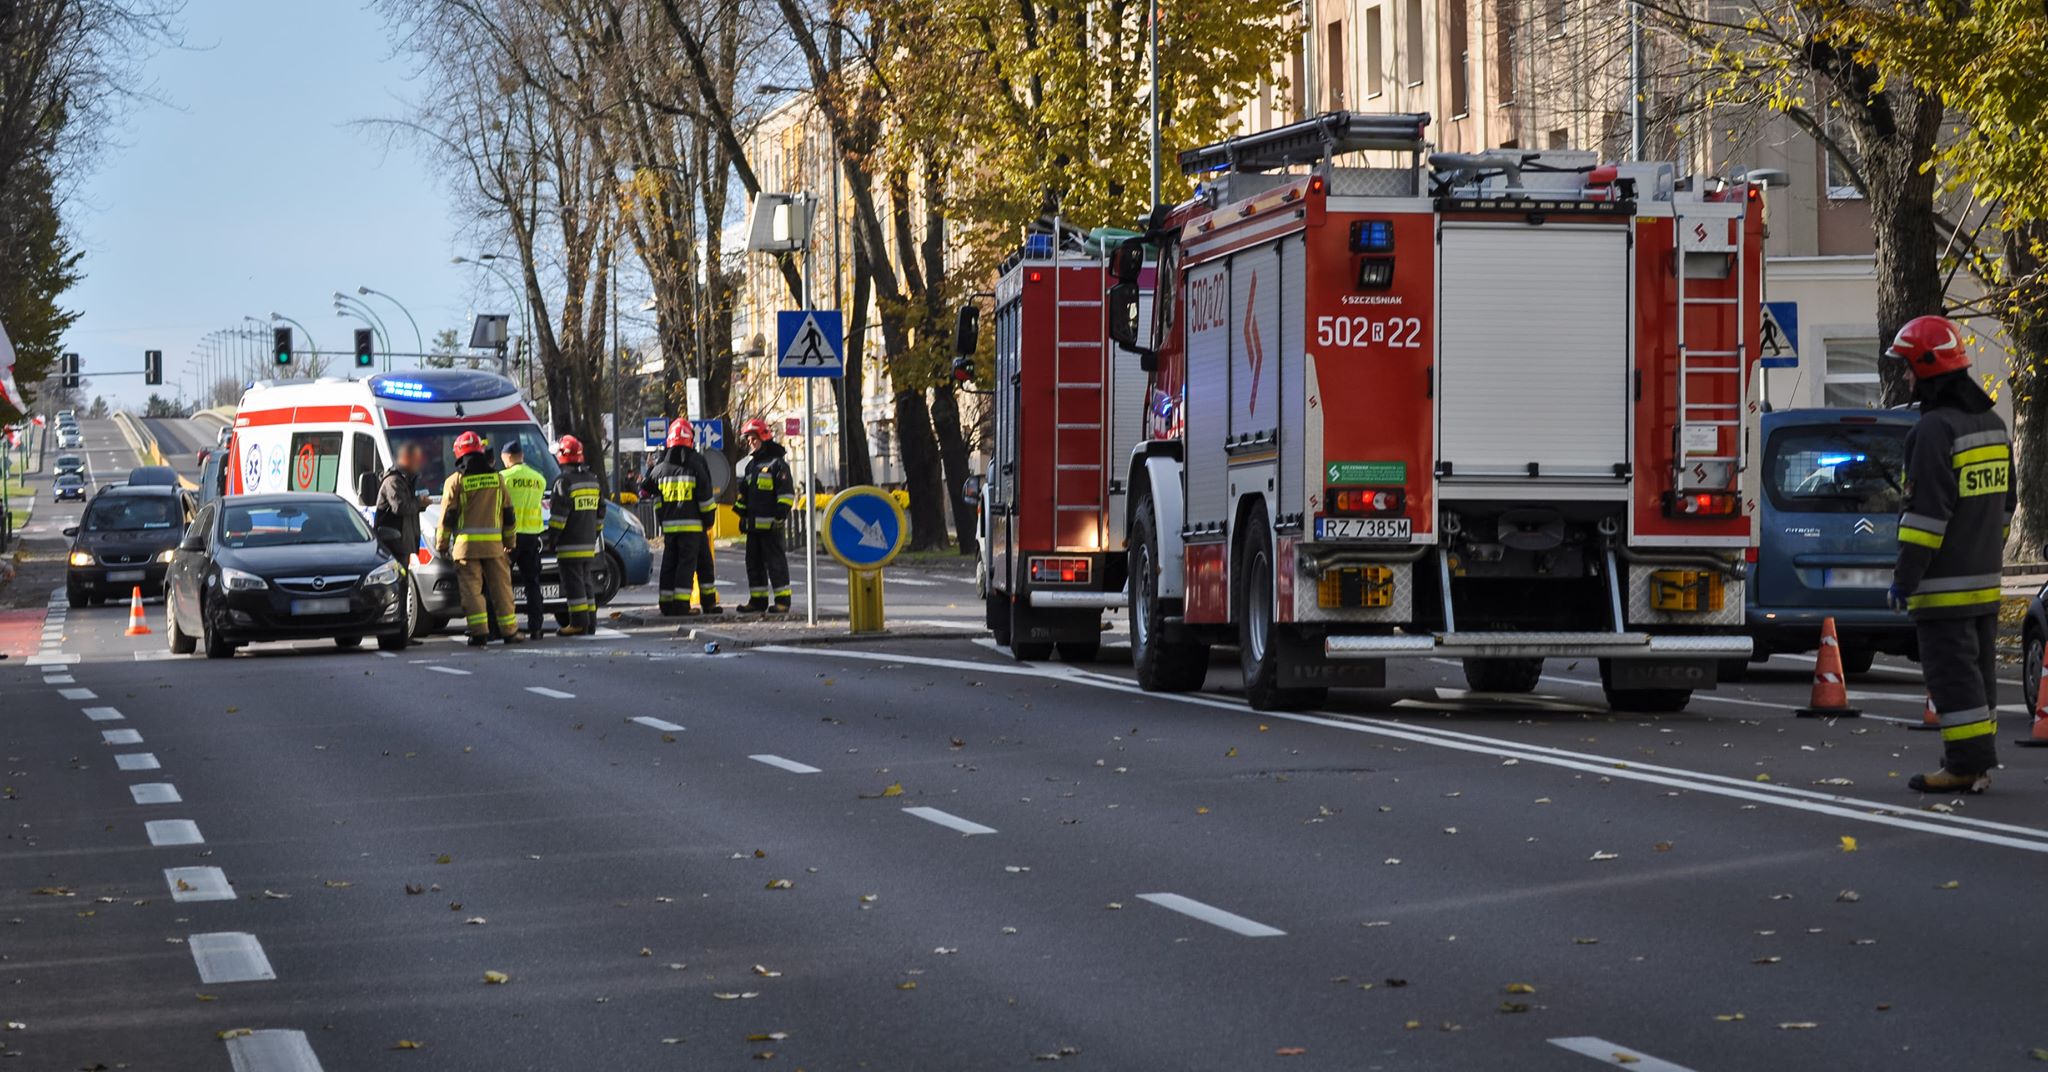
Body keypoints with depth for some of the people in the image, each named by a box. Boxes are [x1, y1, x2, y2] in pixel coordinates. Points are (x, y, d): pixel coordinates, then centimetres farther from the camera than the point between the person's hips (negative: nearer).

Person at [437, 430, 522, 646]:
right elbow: (508, 514, 13)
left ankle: (479, 631, -10)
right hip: (494, 544, 3)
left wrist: (441, 545, 7)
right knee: (500, 587, 9)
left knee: (472, 589, -2)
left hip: (466, 544, -3)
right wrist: (510, 541, 22)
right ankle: (509, 631, 10)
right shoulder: (496, 478, 8)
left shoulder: (455, 481, -3)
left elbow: (447, 517, -2)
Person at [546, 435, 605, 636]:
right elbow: (600, 512, 18)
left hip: (570, 544, -8)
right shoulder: (593, 480, 12)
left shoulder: (564, 482, -14)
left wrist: (552, 538, -9)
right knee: (586, 582, 14)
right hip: (589, 544, 8)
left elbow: (558, 514, -16)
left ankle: (579, 623, -10)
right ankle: (590, 622, 16)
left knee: (573, 584, -6)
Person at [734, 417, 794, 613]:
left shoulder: (777, 463, -5)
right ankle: (757, 599, 15)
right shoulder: (750, 465, 20)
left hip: (770, 524, -8)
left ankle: (782, 600, -4)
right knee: (754, 562, 9)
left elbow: (786, 493, -10)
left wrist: (780, 515, -16)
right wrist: (741, 513, 22)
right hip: (753, 524, 8)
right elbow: (744, 493, 29)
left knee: (775, 561, -7)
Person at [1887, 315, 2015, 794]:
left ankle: (1966, 765, -8)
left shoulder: (1935, 430, -17)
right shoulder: (1992, 424, 13)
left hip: (1945, 582, -9)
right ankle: (1979, 761, 16)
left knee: (1951, 670, -7)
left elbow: (1927, 511, -21)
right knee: (1978, 669, 13)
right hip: (1985, 577, 9)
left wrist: (1904, 578, -17)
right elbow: (2005, 502, 20)